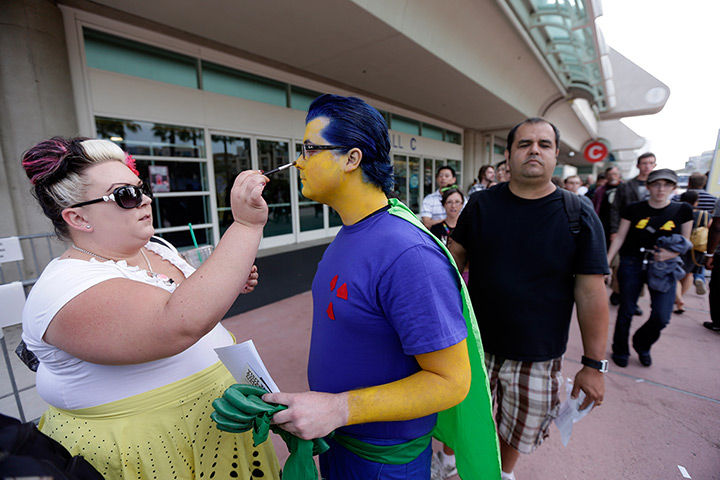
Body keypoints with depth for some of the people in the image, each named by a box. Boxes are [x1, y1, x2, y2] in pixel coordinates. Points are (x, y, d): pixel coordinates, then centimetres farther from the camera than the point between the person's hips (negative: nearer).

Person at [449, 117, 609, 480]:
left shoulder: (579, 216, -8)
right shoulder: (481, 204, -4)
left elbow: (591, 293, -7)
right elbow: (453, 261, 3)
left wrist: (594, 364, -5)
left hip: (538, 357, 0)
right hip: (474, 345, 1)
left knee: (517, 433, 21)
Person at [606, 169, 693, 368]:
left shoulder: (683, 210, 1)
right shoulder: (634, 209, -3)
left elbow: (686, 242, 9)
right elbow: (620, 237, 0)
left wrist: (672, 254, -13)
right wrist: (605, 262, -5)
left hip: (663, 267, 1)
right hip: (632, 264, -1)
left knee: (662, 316, -6)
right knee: (626, 311, 6)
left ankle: (642, 344, 26)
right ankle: (620, 350, 27)